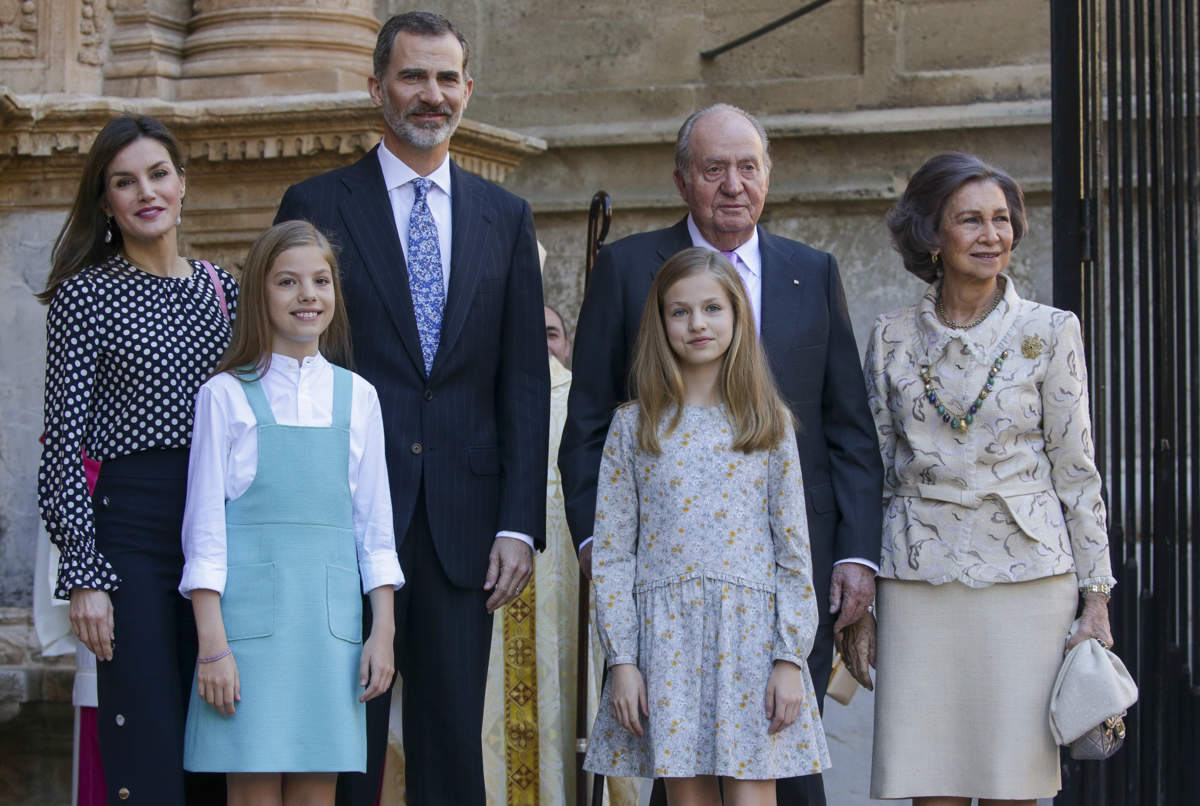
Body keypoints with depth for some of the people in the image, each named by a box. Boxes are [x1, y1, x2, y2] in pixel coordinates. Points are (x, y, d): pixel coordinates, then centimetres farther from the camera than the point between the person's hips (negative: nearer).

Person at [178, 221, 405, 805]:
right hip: (250, 618, -3)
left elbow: (374, 524, 14)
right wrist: (212, 643, -7)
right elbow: (204, 526, -1)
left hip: (331, 620, 3)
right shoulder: (227, 395, 1)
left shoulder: (356, 397, 11)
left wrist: (383, 630, 7)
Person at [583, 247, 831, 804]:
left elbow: (793, 549, 6)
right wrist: (621, 660, -2)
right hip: (665, 636, 1)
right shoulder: (633, 425, 7)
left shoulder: (770, 423, 7)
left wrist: (790, 657, -2)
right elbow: (611, 554, 5)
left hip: (751, 636, 0)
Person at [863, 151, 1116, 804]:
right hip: (919, 579, 1)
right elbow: (873, 470, 12)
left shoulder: (1050, 332, 2)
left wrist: (1096, 597, 0)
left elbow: (1076, 472, 3)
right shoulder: (892, 338, 7)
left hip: (1025, 578, -1)